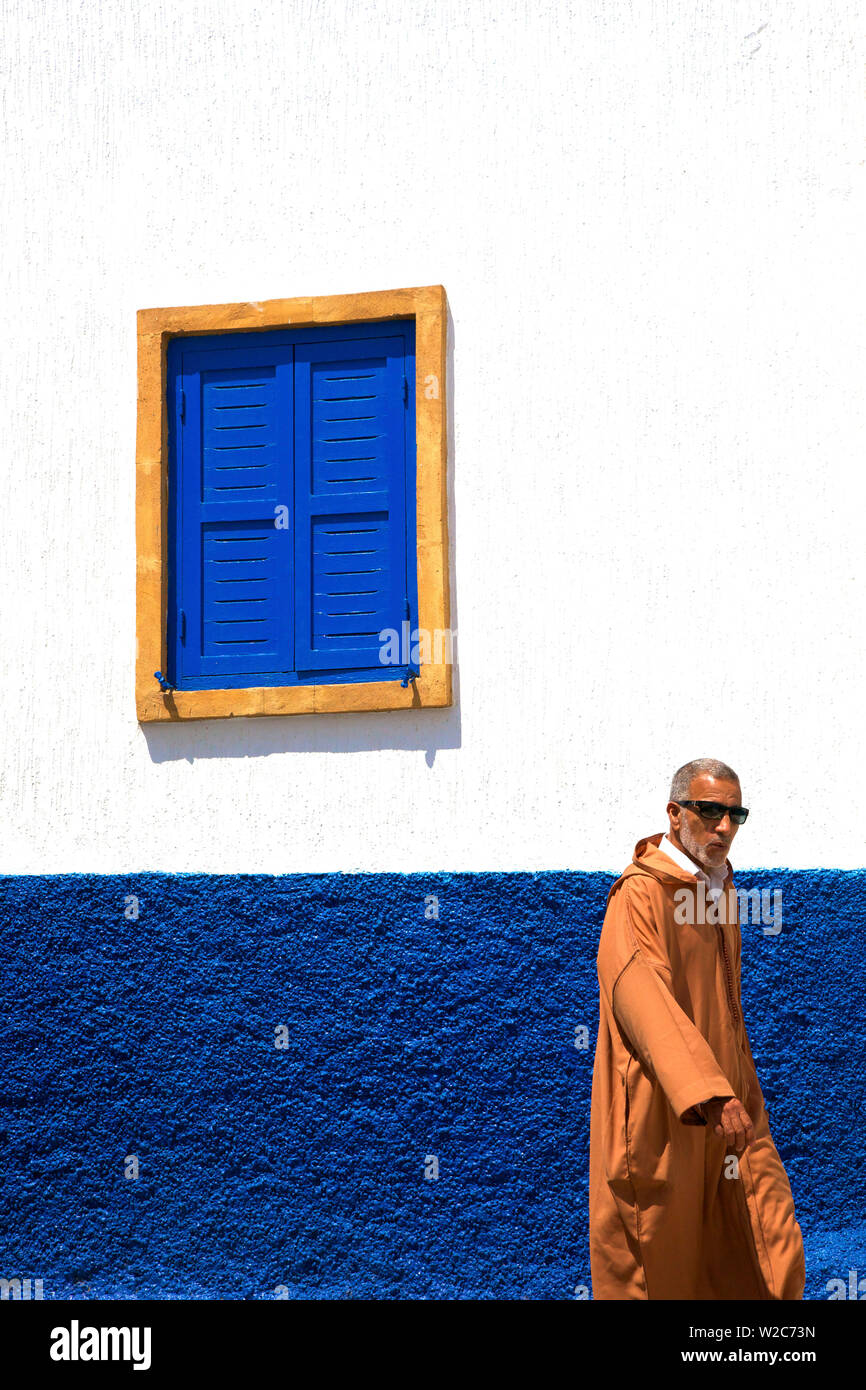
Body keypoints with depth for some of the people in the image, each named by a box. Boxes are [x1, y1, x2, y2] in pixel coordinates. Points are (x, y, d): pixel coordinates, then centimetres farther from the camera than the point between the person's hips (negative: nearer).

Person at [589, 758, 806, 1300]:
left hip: (727, 1102, 7)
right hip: (658, 1110, -7)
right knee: (657, 1256, 2)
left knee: (774, 1252, 1)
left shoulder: (721, 889, 12)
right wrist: (708, 1092, -40)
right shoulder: (640, 895, -14)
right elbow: (641, 995, -30)